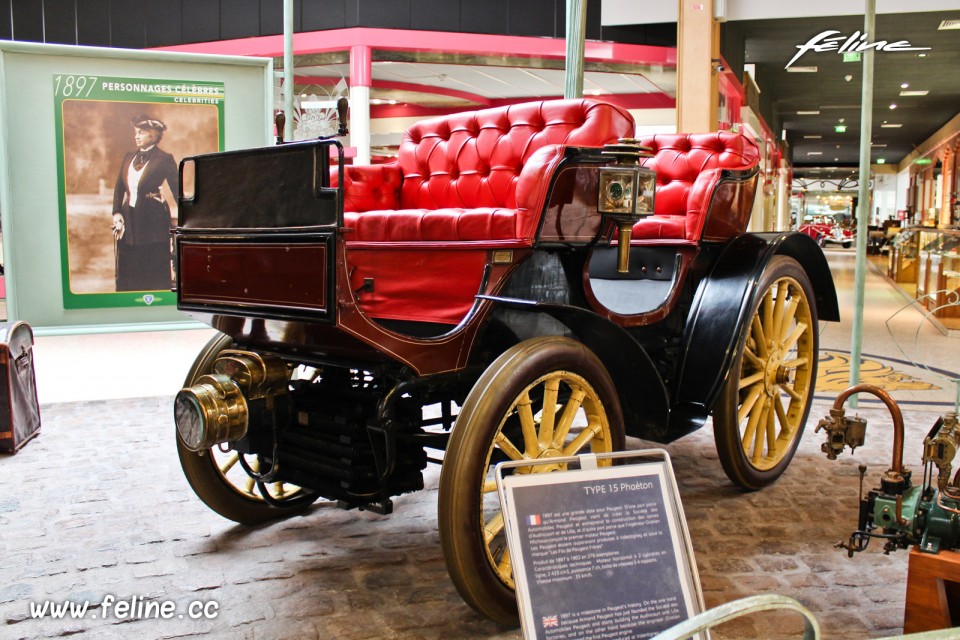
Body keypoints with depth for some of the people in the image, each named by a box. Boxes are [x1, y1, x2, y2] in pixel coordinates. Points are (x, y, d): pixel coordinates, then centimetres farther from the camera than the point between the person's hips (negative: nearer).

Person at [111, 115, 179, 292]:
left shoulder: (164, 159, -6)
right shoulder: (129, 157, 11)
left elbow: (177, 190, -7)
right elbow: (119, 187, 13)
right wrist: (117, 212, 0)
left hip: (153, 219, -6)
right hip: (129, 219, 6)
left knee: (154, 273, 0)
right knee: (128, 269, 8)